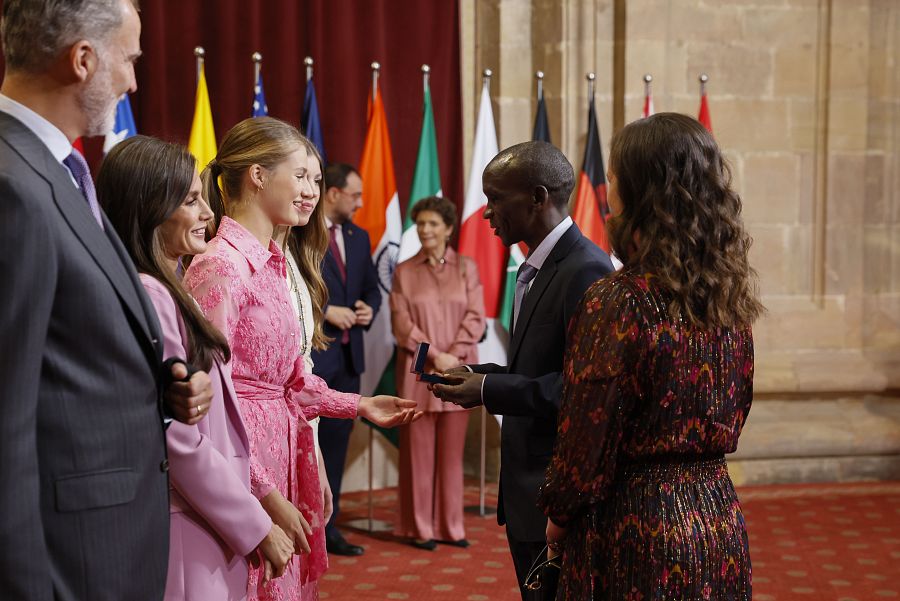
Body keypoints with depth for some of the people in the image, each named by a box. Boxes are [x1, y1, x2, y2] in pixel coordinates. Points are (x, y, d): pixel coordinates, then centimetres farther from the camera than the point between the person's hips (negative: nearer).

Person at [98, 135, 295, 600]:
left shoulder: (169, 289, 11)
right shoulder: (146, 296, -18)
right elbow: (180, 442, -20)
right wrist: (258, 527, -13)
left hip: (207, 524, 9)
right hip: (185, 530, -9)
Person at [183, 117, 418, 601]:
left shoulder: (272, 264, 11)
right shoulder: (220, 266, -15)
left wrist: (359, 405, 13)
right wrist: (267, 494, -17)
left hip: (281, 452, 8)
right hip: (244, 470, -8)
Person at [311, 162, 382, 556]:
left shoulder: (359, 238, 14)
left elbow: (371, 288, 21)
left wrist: (369, 309, -1)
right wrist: (326, 311, -18)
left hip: (347, 357, 7)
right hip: (307, 356, -7)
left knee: (336, 444, 12)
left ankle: (327, 528, 22)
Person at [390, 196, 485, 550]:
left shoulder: (467, 268, 7)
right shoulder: (404, 272, 6)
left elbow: (475, 318, 1)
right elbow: (401, 324, -1)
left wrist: (453, 356, -12)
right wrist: (434, 355, -12)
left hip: (457, 372, 1)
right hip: (418, 372, -1)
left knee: (452, 451, 6)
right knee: (419, 451, 1)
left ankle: (450, 526, 13)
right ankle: (421, 528, 8)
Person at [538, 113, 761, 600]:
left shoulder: (617, 302, -19)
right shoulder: (730, 295, 2)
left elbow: (588, 439, -14)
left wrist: (559, 516, 0)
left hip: (639, 525, -7)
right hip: (718, 518, 7)